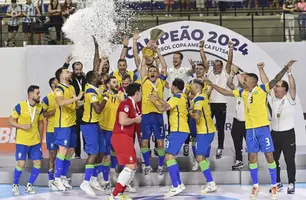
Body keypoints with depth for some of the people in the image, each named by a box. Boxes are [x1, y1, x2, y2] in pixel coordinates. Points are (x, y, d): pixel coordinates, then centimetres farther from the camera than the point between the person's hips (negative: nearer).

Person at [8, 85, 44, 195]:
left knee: (38, 163, -2)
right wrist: (23, 126, -20)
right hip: (22, 142, -4)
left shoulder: (40, 107, 1)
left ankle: (29, 185, 16)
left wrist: (41, 138, 14)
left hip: (35, 142, 4)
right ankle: (15, 185, 12)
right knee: (21, 164, -10)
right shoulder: (20, 106, -12)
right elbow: (10, 121, -7)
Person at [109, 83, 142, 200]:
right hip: (121, 137, -10)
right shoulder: (126, 103, -14)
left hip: (126, 138, 10)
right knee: (130, 166, -16)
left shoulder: (133, 105, 16)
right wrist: (135, 120, -12)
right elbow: (122, 121, -25)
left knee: (134, 166, 14)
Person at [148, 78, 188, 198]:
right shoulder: (182, 97, 17)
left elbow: (163, 109, -16)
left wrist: (154, 101, 0)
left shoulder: (177, 97, -12)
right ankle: (179, 184, 18)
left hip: (178, 131, -10)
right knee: (171, 156, 16)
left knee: (169, 156, -14)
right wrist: (158, 99, 26)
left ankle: (176, 187, -20)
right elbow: (168, 105, 25)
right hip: (181, 130, 10)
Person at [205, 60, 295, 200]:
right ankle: (255, 186, 17)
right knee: (252, 158, 7)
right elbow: (225, 92, 18)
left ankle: (274, 186, 8)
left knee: (269, 156, -1)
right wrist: (212, 85, 18)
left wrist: (286, 68, -31)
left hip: (263, 128, -5)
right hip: (250, 129, 5)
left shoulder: (262, 89, -5)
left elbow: (276, 80, -17)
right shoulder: (243, 92, 9)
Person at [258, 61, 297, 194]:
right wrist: (261, 69, -6)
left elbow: (293, 87, -24)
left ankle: (291, 184, 10)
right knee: (273, 159, 8)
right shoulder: (273, 97, 5)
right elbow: (266, 82, 2)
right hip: (275, 133, 5)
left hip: (288, 133, -5)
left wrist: (289, 73, -35)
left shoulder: (289, 98, -7)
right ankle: (277, 183, 19)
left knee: (289, 160, 1)